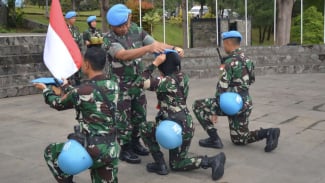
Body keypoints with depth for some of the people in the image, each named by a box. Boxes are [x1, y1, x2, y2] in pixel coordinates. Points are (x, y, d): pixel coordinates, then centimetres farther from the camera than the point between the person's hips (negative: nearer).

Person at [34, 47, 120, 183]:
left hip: (92, 149, -5)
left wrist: (45, 89, 26)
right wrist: (66, 86, 34)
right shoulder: (113, 86, 1)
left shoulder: (81, 91, -16)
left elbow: (58, 104, 6)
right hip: (111, 149, 5)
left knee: (50, 152, 20)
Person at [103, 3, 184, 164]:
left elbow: (156, 44, -9)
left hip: (138, 83, 6)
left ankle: (135, 143, 34)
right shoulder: (109, 39, -20)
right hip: (120, 86, -6)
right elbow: (124, 55, -38)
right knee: (124, 119, 3)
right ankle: (125, 150, 17)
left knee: (140, 115, 16)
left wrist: (173, 48, -29)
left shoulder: (136, 31, -4)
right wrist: (148, 48, -51)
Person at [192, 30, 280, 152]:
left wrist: (214, 110, -14)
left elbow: (222, 88, -18)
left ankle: (214, 139, 4)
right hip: (245, 103, 9)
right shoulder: (246, 60, 11)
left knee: (198, 105, 4)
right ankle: (269, 133, 2)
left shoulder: (230, 62, -16)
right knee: (239, 139, 21)